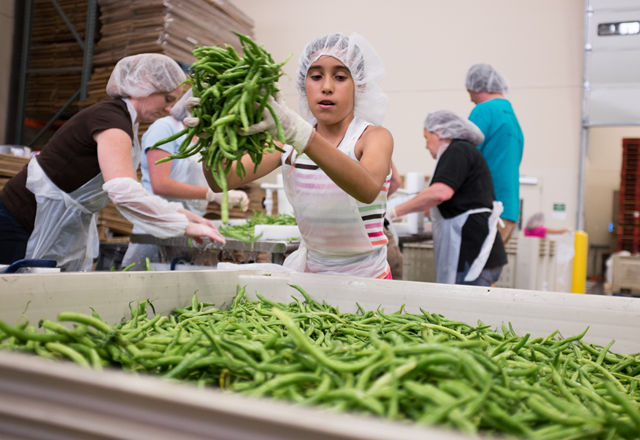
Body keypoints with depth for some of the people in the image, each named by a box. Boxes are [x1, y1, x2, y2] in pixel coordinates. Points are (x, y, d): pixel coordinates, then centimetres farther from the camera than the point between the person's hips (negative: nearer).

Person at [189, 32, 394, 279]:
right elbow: (223, 181, -8)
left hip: (366, 279, -3)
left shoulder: (374, 137, -7)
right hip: (308, 272, 3)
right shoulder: (289, 143, 4)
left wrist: (298, 132, -42)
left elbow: (367, 190, -31)